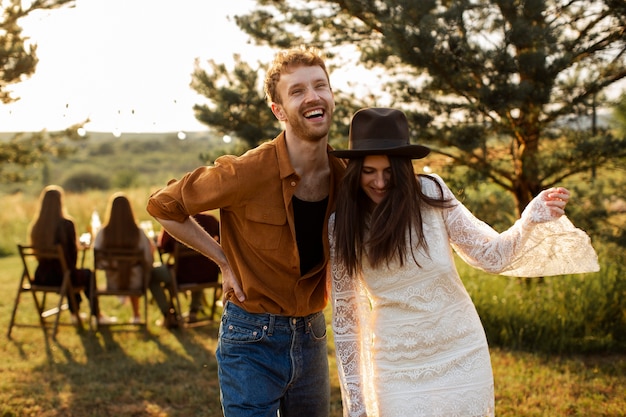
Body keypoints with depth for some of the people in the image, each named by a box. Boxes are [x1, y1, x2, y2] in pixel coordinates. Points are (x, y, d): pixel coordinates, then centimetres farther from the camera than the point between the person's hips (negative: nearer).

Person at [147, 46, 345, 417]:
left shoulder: (344, 177, -5)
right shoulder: (248, 173, -20)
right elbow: (163, 206, -8)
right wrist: (225, 260, -9)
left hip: (313, 337, 5)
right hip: (253, 341, -5)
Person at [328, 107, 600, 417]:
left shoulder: (430, 194, -10)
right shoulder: (343, 226, -7)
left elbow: (492, 256, -5)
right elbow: (344, 315, -1)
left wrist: (530, 221, -24)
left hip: (462, 357, 1)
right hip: (398, 370, 0)